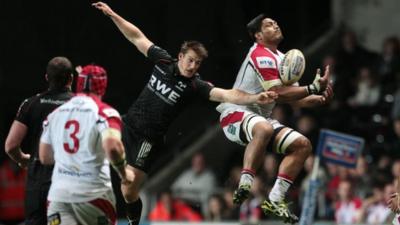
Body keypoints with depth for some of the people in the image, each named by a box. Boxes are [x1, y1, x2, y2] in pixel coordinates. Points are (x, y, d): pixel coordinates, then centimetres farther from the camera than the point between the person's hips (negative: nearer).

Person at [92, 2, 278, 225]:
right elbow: (137, 37, 4)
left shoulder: (195, 85, -15)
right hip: (128, 125, 4)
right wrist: (112, 15, 2)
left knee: (129, 193, -6)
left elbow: (227, 94, -28)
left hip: (148, 139, -4)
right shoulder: (163, 61, -4)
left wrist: (255, 98, -43)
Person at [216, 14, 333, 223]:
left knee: (302, 145, -2)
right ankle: (245, 185, -37)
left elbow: (293, 98, 19)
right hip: (236, 114, -10)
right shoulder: (262, 55, -15)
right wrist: (313, 88, -22)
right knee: (264, 129, -42)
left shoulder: (281, 59, 17)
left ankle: (275, 200, -3)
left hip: (260, 117, 10)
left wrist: (319, 98, 1)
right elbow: (278, 93, -23)